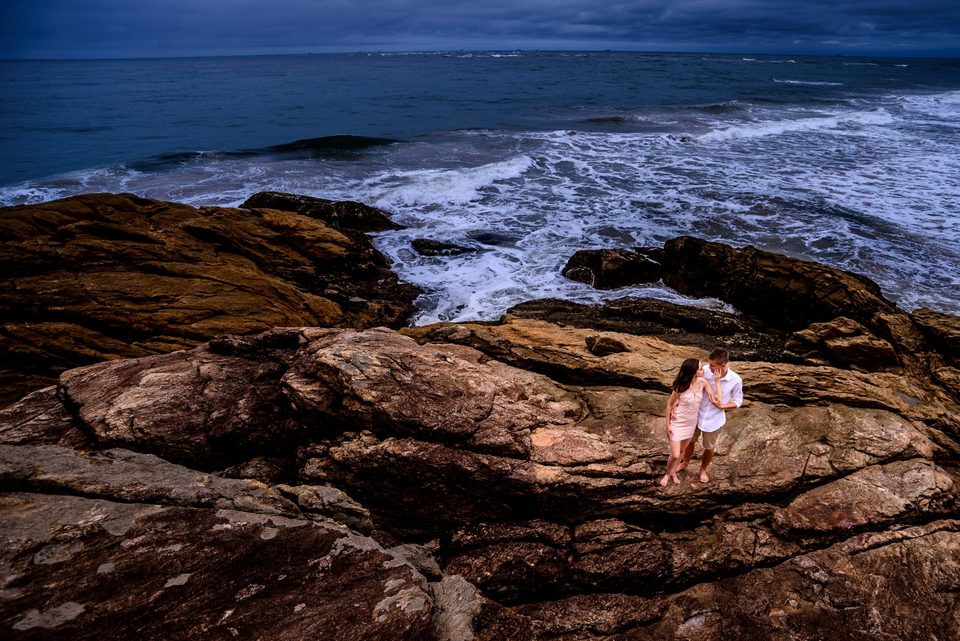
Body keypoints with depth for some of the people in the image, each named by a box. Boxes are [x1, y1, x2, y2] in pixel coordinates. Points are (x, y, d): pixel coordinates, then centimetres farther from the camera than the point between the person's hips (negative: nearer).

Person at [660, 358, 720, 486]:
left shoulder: (702, 382, -13)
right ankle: (667, 474, 30)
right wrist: (667, 424, -9)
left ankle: (673, 472, 45)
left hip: (691, 423, 5)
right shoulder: (681, 387, -27)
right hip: (677, 423, -5)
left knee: (682, 451, 22)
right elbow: (669, 404, -13)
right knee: (675, 455, 0)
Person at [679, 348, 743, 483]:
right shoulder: (705, 371, -23)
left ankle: (703, 470, 49)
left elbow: (738, 401, -8)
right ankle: (685, 463, 52)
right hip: (696, 414, 1)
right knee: (690, 441, 24)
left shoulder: (736, 380, -23)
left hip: (714, 420, -1)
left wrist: (721, 406, -26)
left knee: (709, 448, 21)